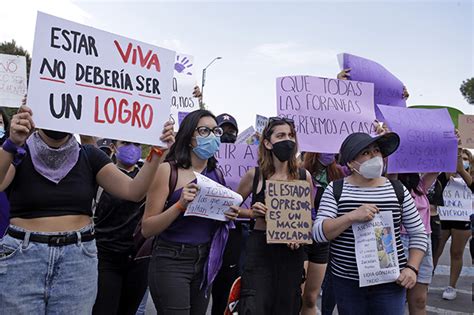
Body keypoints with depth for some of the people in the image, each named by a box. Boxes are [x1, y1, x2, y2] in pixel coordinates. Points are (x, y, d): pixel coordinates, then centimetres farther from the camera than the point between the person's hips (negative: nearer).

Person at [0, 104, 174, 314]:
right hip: (22, 256, -1)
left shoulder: (89, 156, 5)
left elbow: (134, 191, -4)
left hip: (78, 259, 2)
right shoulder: (19, 153, 0)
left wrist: (157, 151, -15)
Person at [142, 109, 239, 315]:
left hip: (205, 262, 6)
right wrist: (180, 204, -24)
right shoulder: (168, 170, -10)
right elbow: (147, 229, -11)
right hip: (172, 261, -6)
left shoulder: (216, 173, 7)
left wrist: (228, 216, 0)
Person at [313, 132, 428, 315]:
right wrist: (352, 216, -22)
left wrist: (411, 268, -5)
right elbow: (318, 233, -10)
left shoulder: (398, 190, 2)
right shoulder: (335, 190, -2)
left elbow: (418, 234, 8)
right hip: (346, 281, 0)